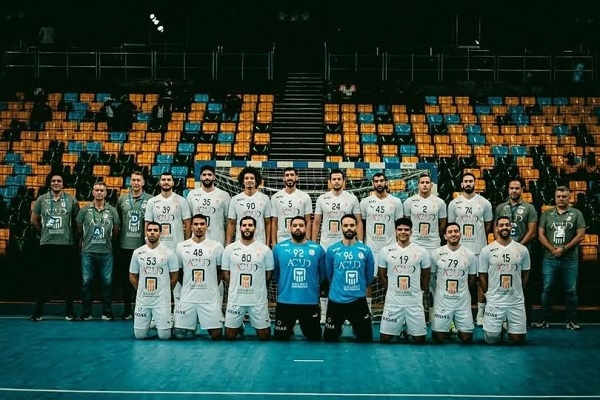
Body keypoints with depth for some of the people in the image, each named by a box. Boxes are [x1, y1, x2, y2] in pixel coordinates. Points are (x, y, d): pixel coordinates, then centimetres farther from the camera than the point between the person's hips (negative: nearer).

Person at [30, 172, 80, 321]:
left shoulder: (71, 201, 3)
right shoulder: (41, 199, 5)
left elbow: (77, 222, 9)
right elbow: (34, 220, 13)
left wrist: (73, 236, 9)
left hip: (67, 245, -1)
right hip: (46, 245, 1)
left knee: (67, 279, 4)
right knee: (42, 278, 3)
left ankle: (70, 312, 13)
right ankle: (38, 312, 12)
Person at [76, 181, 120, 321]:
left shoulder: (112, 211, 4)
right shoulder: (85, 210, 2)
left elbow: (116, 231, 10)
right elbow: (79, 229, 10)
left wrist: (107, 240, 11)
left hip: (106, 252, 0)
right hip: (88, 251, 0)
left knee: (107, 282, 4)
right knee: (86, 282, 3)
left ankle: (107, 312, 13)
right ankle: (86, 313, 12)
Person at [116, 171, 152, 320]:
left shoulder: (150, 200, 0)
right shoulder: (122, 199, 7)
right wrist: (117, 239, 9)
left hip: (143, 246, -2)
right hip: (125, 246, 2)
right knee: (125, 279, 7)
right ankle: (127, 310, 17)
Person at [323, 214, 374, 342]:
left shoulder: (365, 250, -2)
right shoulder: (332, 250, -3)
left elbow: (369, 277, 9)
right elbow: (329, 275, 9)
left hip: (358, 301, 0)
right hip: (336, 301, 0)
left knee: (365, 338, 8)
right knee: (330, 338, 10)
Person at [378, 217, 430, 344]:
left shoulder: (421, 252, -2)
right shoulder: (385, 251, -2)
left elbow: (426, 275, 9)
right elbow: (382, 275, 8)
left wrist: (419, 291, 8)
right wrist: (393, 290, 6)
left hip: (415, 301, 0)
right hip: (393, 301, 0)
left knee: (419, 338, 4)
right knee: (385, 337, 2)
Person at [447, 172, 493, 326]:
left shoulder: (484, 203, 1)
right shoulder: (454, 203, 1)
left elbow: (488, 224, 11)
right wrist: (459, 238, 9)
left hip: (480, 248, 0)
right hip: (460, 248, 0)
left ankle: (480, 313, 12)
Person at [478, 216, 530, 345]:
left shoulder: (522, 250, 0)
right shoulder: (487, 250, -4)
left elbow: (525, 274, 12)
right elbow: (482, 276, 3)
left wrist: (517, 292, 11)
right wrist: (488, 294, 3)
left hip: (516, 302, 1)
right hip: (494, 302, -1)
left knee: (518, 340, 4)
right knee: (491, 339, 0)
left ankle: (508, 326, 35)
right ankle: (499, 328, 32)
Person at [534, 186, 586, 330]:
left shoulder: (576, 214, 4)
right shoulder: (546, 214, 9)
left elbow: (580, 235, -2)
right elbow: (541, 235, 5)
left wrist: (564, 249, -10)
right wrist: (553, 249, -9)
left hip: (570, 259, -1)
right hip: (549, 258, 1)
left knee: (571, 290, 3)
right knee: (546, 289, 2)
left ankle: (572, 321, 11)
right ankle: (545, 319, 10)